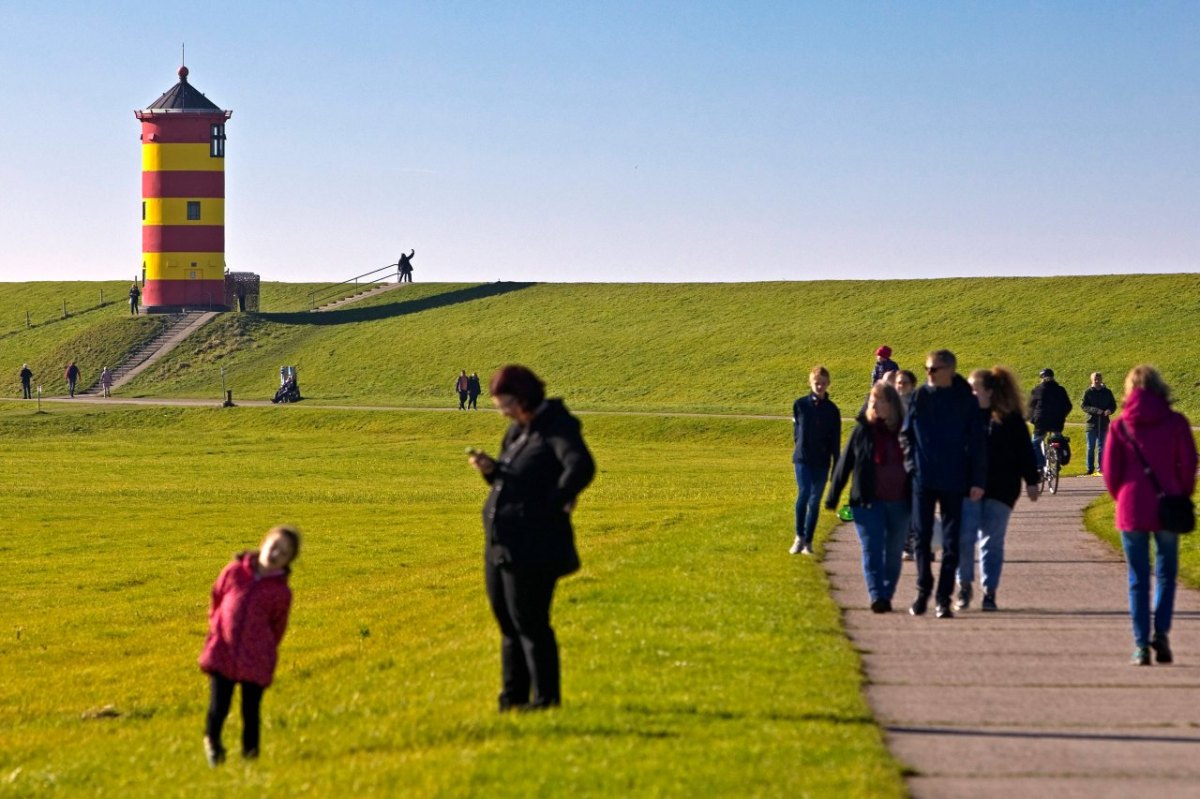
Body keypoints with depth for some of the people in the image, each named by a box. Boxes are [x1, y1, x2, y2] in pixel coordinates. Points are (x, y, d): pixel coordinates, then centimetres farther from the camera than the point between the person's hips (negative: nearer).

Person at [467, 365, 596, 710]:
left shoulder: (556, 428, -13)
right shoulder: (517, 431, 15)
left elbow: (581, 466, -30)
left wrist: (558, 502, -21)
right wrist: (491, 470, 3)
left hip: (534, 546, -9)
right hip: (500, 543, 9)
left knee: (528, 621, -4)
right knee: (507, 620, 14)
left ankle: (546, 697, 6)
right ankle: (514, 695, 23)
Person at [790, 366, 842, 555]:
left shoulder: (832, 410, 2)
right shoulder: (800, 405, -1)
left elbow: (835, 440, 4)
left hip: (822, 461, 2)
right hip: (803, 459, -2)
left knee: (815, 500, 5)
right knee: (804, 492, -19)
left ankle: (808, 541, 12)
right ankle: (799, 536, -6)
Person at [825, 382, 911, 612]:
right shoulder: (862, 430, 0)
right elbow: (845, 464, 4)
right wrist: (832, 498, 3)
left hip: (899, 503, 2)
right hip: (869, 503, -2)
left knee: (893, 553, 8)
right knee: (872, 550, -10)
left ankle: (887, 596, 18)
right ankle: (876, 596, -17)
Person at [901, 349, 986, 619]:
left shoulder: (967, 401, -3)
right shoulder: (919, 397, 3)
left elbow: (977, 443, -1)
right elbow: (905, 434, 11)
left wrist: (977, 481, -5)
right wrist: (911, 464, -1)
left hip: (954, 482, -2)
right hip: (923, 480, 2)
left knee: (951, 542, 1)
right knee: (922, 537, 6)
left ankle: (944, 598, 5)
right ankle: (923, 591, 19)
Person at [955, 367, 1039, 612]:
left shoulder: (1010, 418, 1)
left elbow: (1024, 451, 5)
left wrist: (1031, 481, 3)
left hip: (999, 490, -1)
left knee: (992, 542, 4)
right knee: (963, 537, -7)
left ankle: (989, 592, 10)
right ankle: (965, 585, 11)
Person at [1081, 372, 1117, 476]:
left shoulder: (1107, 392, 8)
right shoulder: (1088, 392, 1)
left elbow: (1113, 405, 13)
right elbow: (1083, 406, -6)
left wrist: (1109, 410, -10)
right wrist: (1095, 410, -19)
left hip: (1104, 424, 2)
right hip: (1091, 423, -2)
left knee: (1102, 447, 5)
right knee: (1091, 447, 1)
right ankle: (1090, 468, 6)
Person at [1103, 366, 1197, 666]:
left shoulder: (1121, 426, -2)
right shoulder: (1176, 422, -3)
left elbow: (1110, 471, -1)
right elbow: (1189, 464, -3)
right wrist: (1182, 496, 13)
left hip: (1132, 509, 0)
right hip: (1167, 508, 0)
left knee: (1138, 579, 6)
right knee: (1166, 573, 12)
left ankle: (1141, 644, 3)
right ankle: (1161, 632, -7)